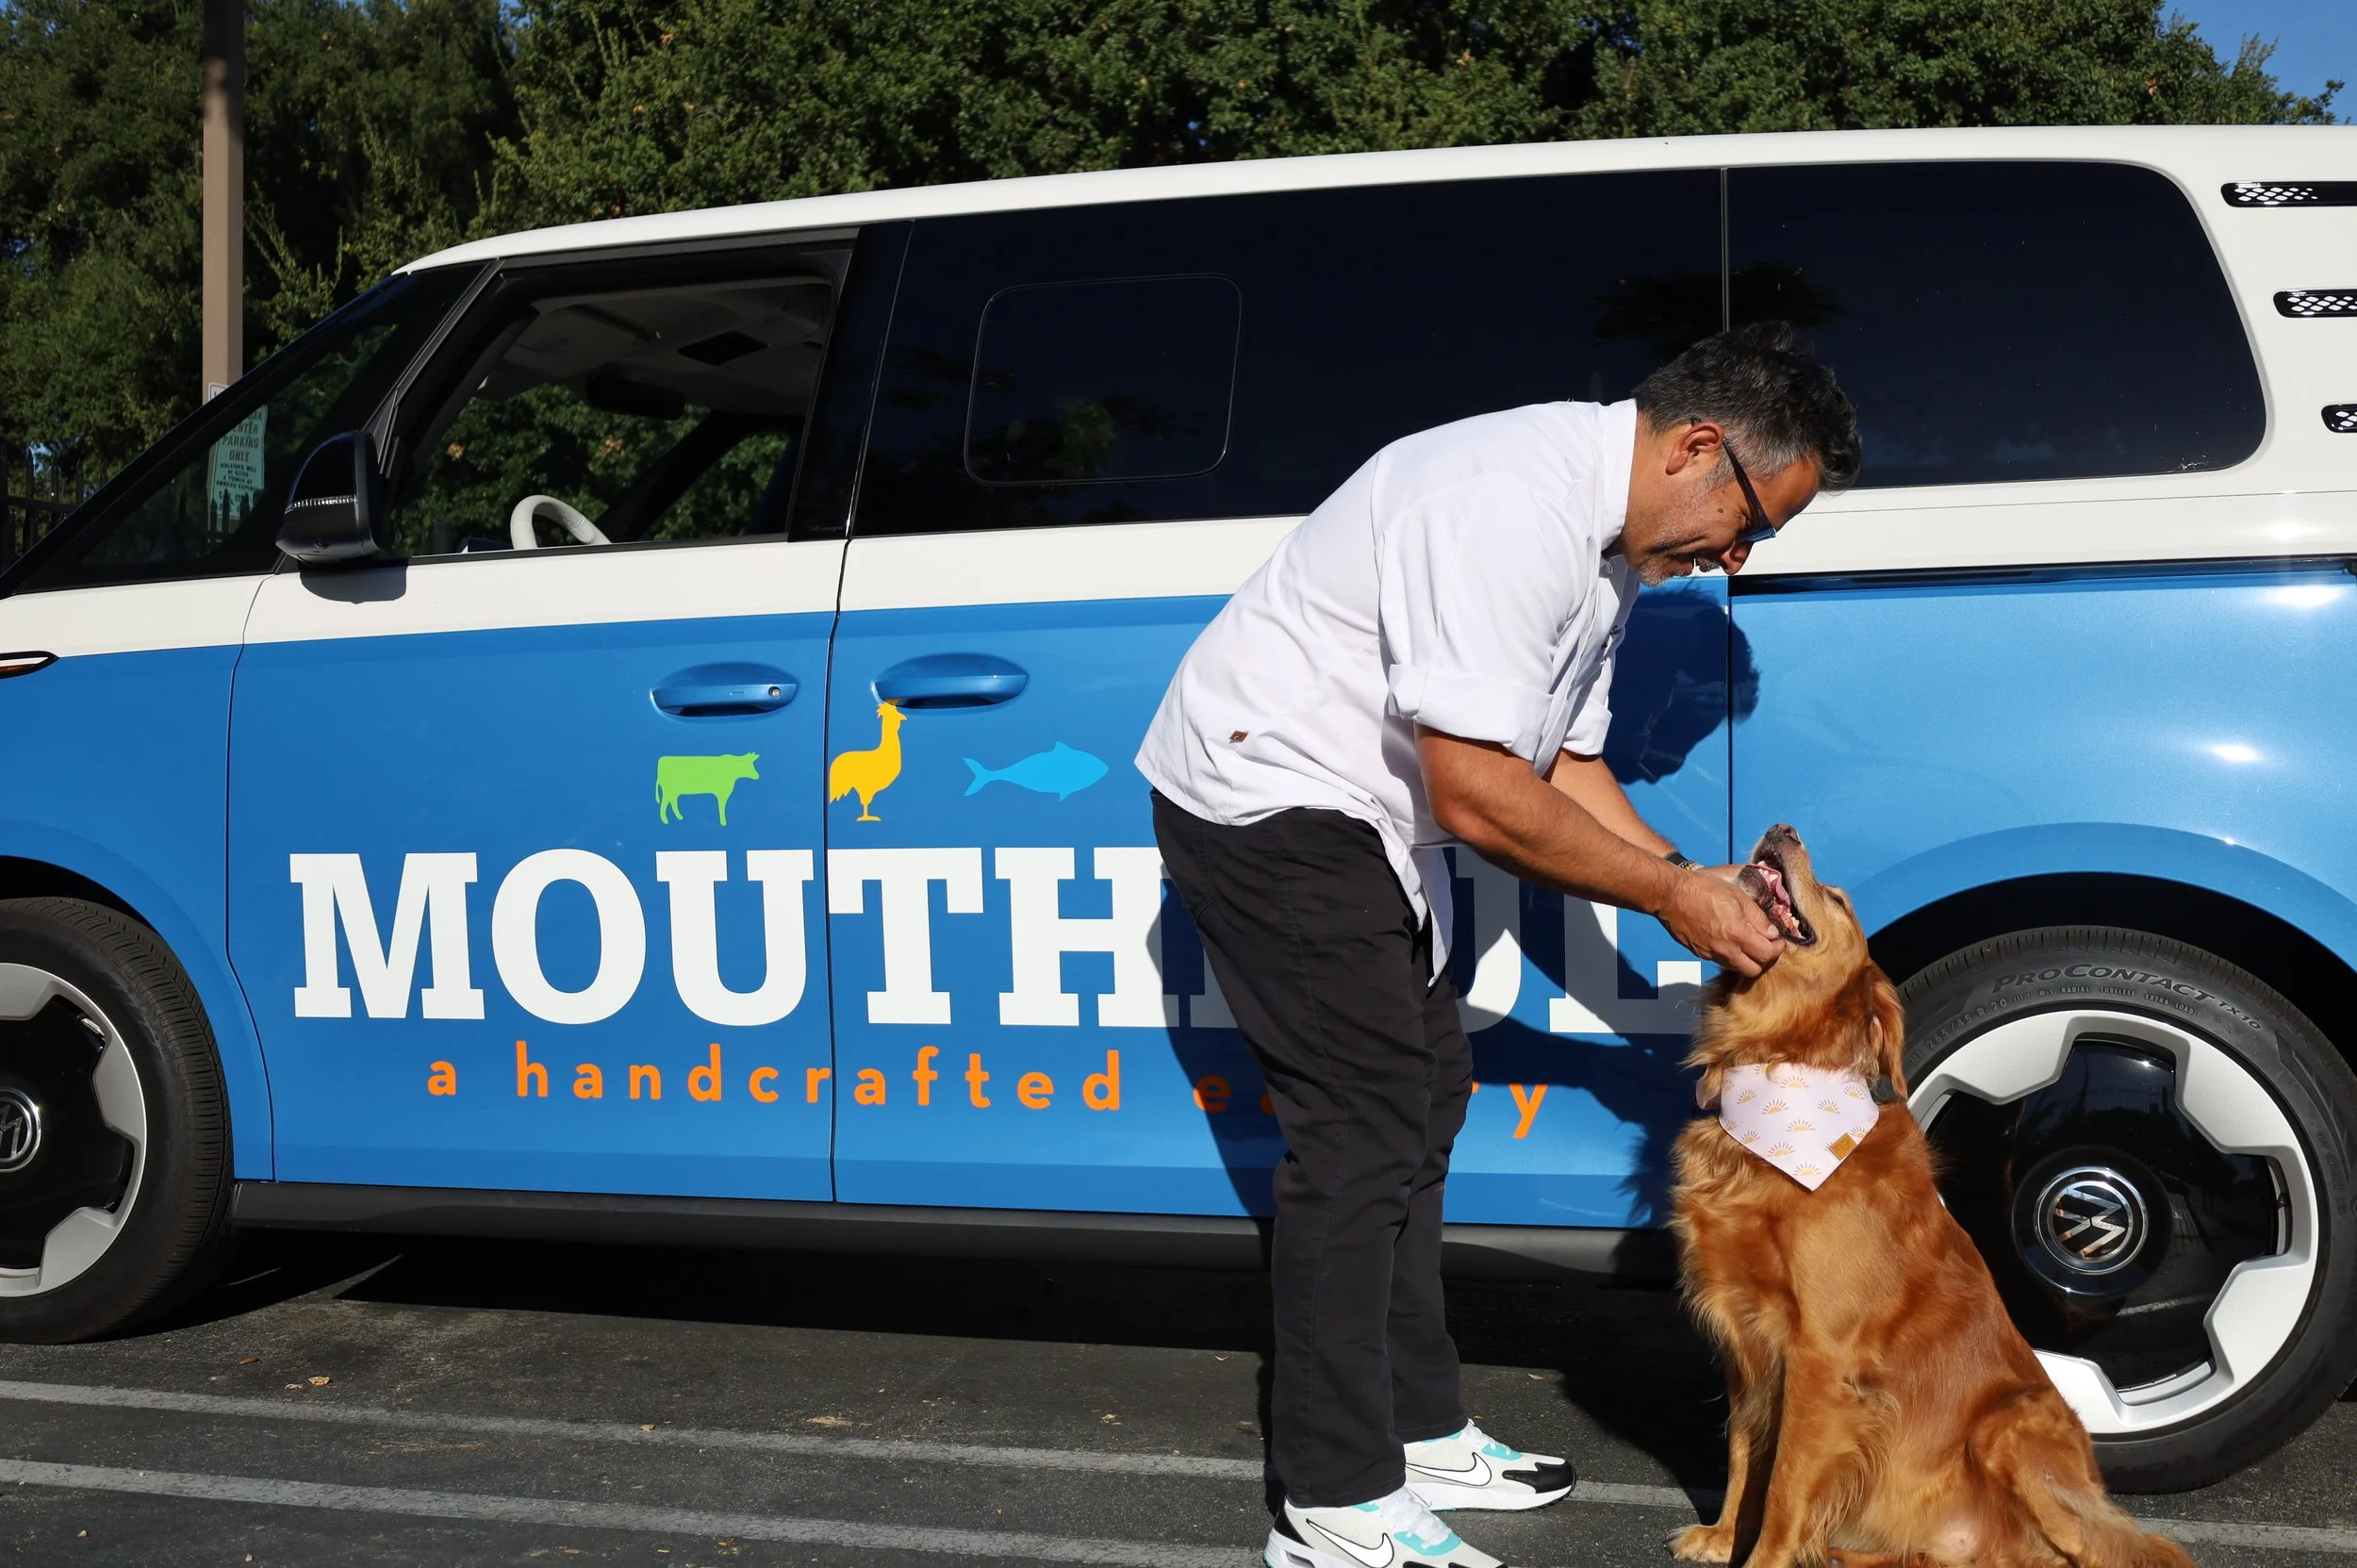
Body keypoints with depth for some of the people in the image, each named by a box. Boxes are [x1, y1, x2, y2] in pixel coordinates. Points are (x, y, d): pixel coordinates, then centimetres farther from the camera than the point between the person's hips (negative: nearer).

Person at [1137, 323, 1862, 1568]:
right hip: (1264, 797, -11)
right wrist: (1668, 892, -17)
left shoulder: (1609, 536, 7)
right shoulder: (1517, 507, -26)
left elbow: (1562, 766, 12)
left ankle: (1416, 1432, 26)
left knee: (1426, 1087, 14)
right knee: (1363, 1133, -9)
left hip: (1352, 811, 11)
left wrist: (1708, 893, 2)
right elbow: (1479, 797, -27)